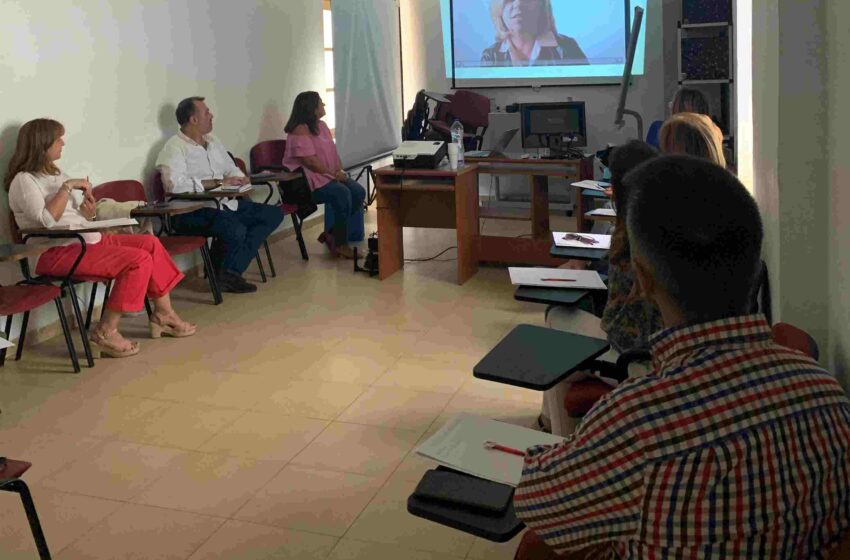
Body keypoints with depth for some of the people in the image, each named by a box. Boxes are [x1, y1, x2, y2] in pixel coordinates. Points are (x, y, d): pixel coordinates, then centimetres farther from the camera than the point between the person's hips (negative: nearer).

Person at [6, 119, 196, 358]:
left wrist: (89, 211, -2)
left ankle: (163, 314, 3)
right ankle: (105, 331, -17)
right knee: (139, 260, -22)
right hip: (58, 252, -9)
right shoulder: (24, 181, -7)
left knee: (150, 243, -2)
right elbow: (47, 220, -23)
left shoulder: (56, 174, 20)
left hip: (87, 240, 9)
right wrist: (67, 187, -18)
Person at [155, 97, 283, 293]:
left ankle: (231, 270, -11)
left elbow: (231, 168, 26)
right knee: (235, 229, -36)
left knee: (273, 215, -1)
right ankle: (224, 274, -5)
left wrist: (239, 179, -1)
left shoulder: (213, 142, 18)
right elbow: (174, 184, -24)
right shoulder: (175, 147, -9)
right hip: (191, 212, -9)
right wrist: (218, 182, -21)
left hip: (224, 204, 10)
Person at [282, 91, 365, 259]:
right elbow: (310, 161, -21)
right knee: (342, 193, -30)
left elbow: (333, 151, 15)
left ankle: (332, 233, -1)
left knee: (358, 192, -11)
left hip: (328, 175, 9)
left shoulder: (321, 125, 14)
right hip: (306, 180, -9)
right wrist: (333, 174, -18)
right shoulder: (300, 130, -14)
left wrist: (340, 171, -4)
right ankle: (341, 244, -18)